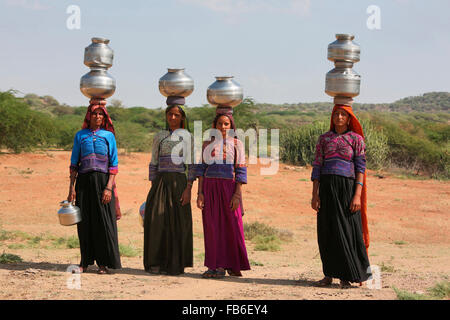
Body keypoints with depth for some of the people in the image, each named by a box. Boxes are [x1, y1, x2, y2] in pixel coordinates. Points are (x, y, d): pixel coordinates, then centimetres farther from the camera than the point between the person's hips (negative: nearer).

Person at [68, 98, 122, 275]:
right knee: (84, 222, 4)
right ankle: (85, 261, 13)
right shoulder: (80, 135, 9)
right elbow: (74, 163, 9)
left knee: (103, 221, -3)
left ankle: (104, 263, 4)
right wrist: (72, 187, 1)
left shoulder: (108, 135, 4)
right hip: (84, 181, 2)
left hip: (103, 181, -2)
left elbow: (114, 164, 0)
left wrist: (109, 187, -10)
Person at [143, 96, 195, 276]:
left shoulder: (186, 136, 4)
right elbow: (153, 163, 16)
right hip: (160, 182, 3)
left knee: (177, 222, -3)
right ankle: (156, 263, 4)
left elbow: (191, 164, -2)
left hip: (178, 182, -3)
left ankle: (175, 265, 4)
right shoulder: (159, 137, 15)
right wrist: (153, 187, 8)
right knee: (157, 219, -3)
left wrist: (188, 188, -11)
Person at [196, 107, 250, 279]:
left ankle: (232, 265, 7)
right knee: (212, 227, 2)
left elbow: (241, 170, -1)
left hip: (229, 188, -2)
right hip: (210, 188, 2)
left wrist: (237, 194, -10)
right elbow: (201, 169, 8)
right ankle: (215, 266, 7)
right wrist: (200, 193, -2)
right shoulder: (208, 144, 10)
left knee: (232, 226, -1)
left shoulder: (236, 144, 3)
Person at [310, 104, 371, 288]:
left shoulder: (356, 139, 3)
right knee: (326, 230, 4)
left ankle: (347, 276, 6)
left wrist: (357, 195, -12)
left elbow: (360, 168, -2)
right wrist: (314, 195, 0)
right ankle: (329, 275, 12)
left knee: (347, 230, -3)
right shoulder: (324, 139, 10)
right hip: (326, 188, 3)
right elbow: (317, 167, 8)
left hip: (347, 187, -3)